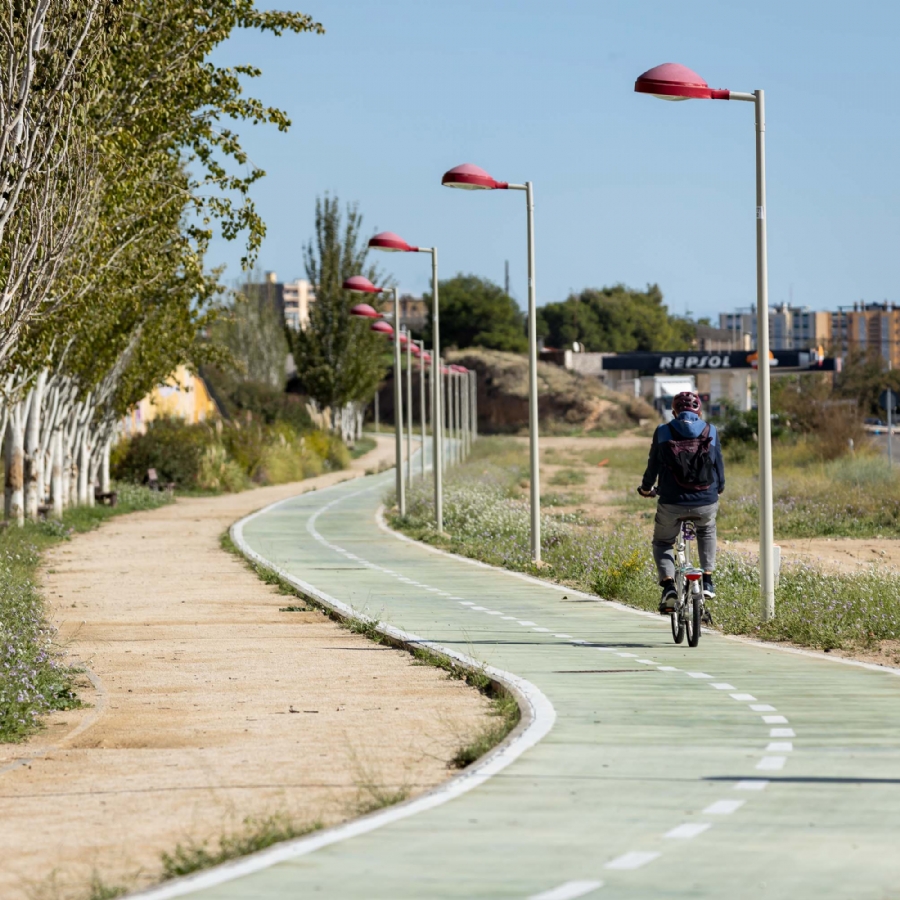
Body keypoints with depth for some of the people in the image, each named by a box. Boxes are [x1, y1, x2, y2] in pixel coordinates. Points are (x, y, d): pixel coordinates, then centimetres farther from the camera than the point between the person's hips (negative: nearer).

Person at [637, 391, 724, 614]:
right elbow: (719, 466, 11)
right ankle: (707, 580, 25)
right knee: (707, 531, 35)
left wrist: (646, 488, 29)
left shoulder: (663, 433, 0)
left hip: (671, 504, -1)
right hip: (706, 503, 1)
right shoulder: (711, 432, 3)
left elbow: (653, 465, 9)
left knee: (662, 543, 23)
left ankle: (668, 584, -2)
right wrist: (719, 489, 32)